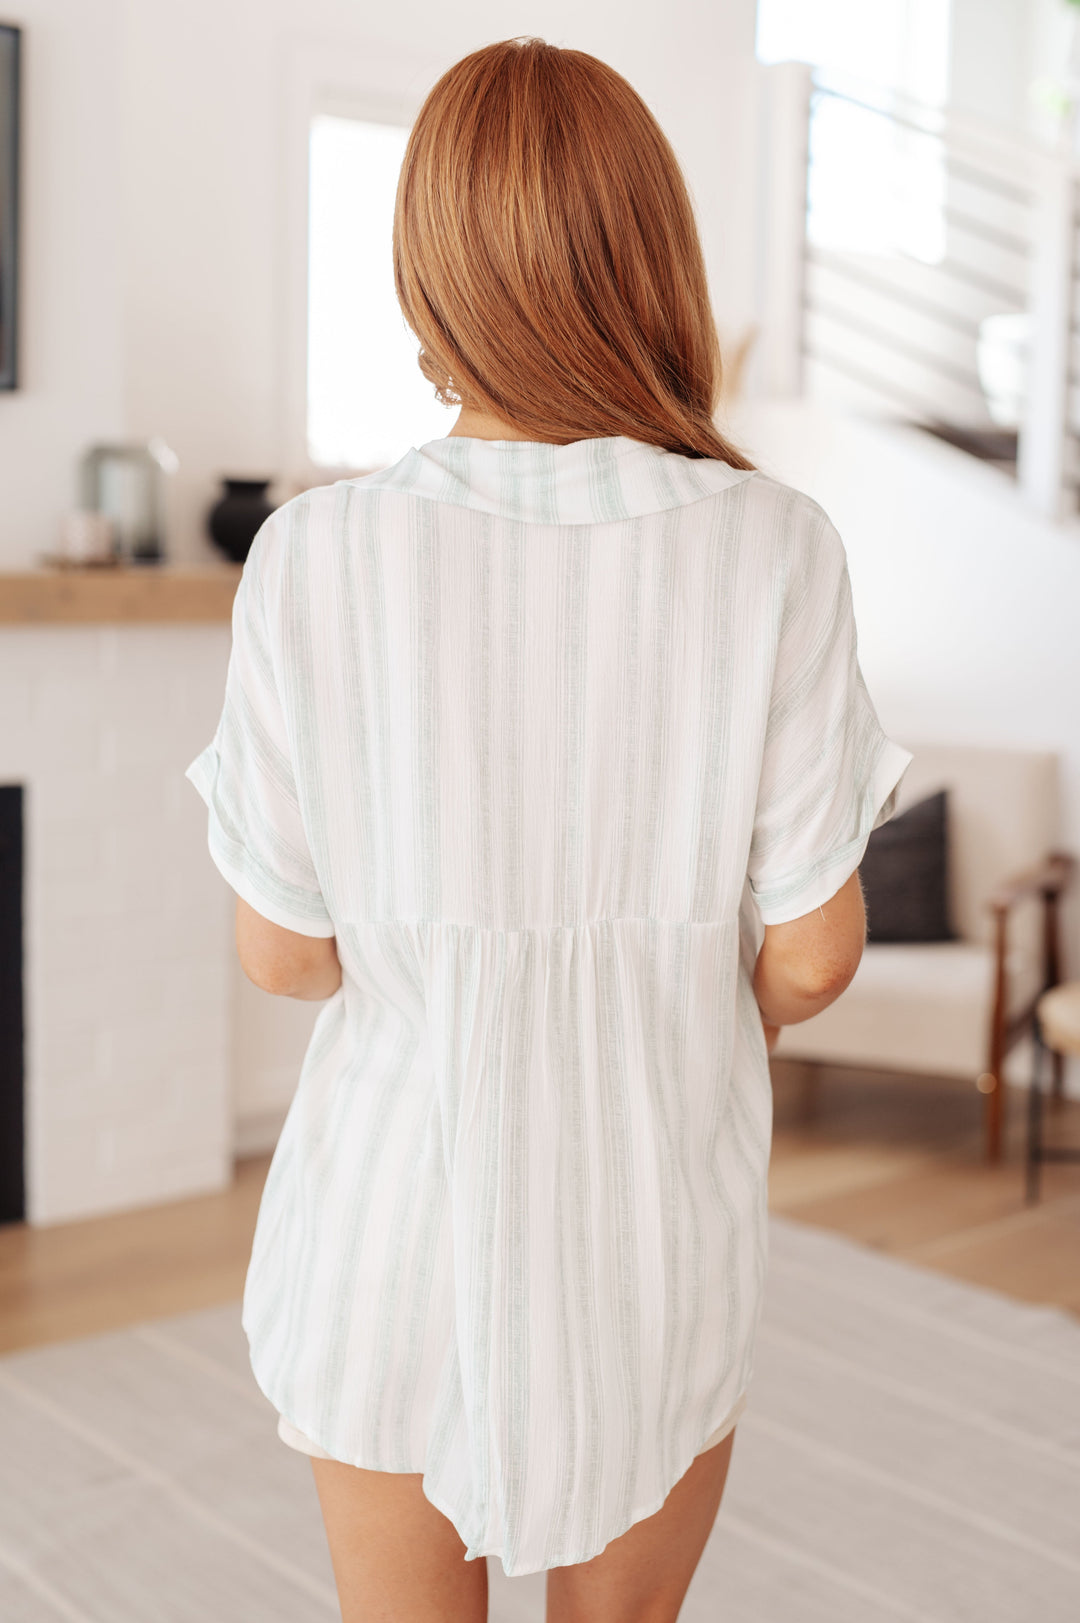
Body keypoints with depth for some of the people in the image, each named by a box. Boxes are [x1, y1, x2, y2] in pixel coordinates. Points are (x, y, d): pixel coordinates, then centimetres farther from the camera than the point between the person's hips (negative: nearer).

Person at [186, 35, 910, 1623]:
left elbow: (280, 947, -8)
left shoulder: (317, 558, -16)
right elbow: (813, 952, -10)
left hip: (400, 1207, 0)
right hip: (657, 1225, 1)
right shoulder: (774, 554, -15)